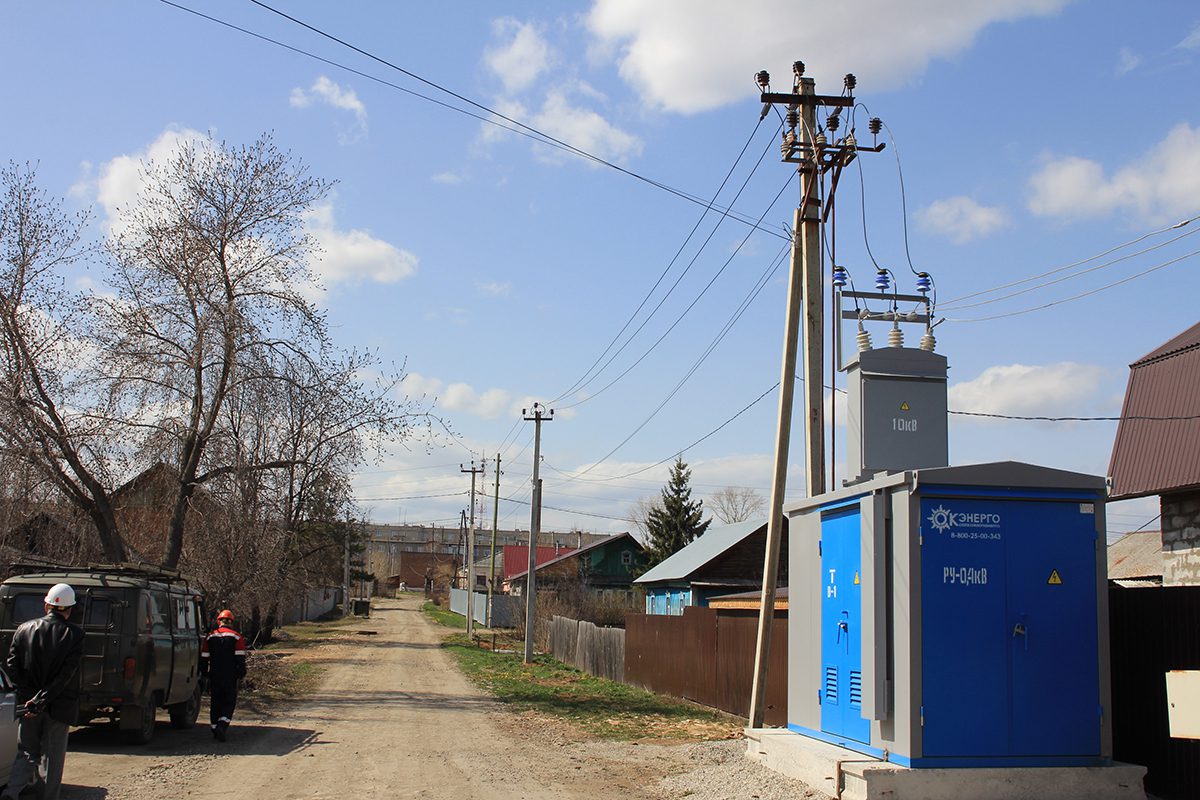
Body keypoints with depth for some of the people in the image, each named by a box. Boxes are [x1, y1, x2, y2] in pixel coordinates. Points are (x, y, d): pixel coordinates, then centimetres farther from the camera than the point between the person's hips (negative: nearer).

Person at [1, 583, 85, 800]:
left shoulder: (24, 629, 1)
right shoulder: (75, 634, -8)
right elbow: (66, 674, -16)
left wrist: (30, 697, -4)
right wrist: (42, 699, -15)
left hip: (27, 703, 2)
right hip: (59, 707, -2)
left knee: (27, 752, 11)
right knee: (53, 756, 9)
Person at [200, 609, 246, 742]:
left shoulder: (210, 637, 7)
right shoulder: (237, 637, -2)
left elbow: (204, 657, 9)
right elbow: (240, 659, -7)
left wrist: (204, 673, 20)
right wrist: (241, 674, 0)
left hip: (214, 676, 3)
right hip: (230, 677, -3)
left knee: (215, 704, 13)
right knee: (229, 703, 1)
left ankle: (215, 728, 14)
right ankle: (222, 725, -19)